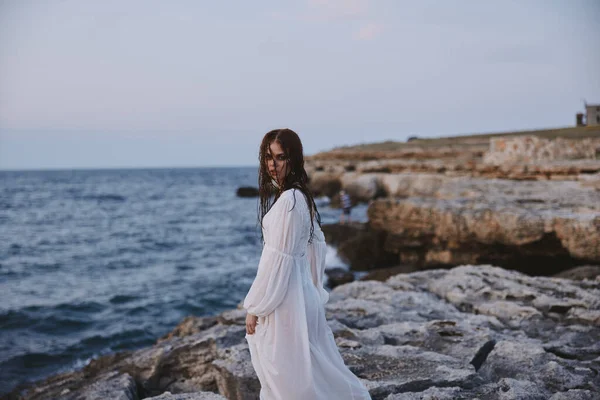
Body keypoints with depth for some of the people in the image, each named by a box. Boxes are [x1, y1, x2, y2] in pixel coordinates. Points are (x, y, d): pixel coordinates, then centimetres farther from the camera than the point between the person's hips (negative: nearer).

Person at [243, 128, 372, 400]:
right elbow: (317, 245, 15)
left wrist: (255, 308, -14)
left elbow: (278, 259, -20)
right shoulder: (301, 196, 9)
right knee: (310, 370, 18)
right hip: (299, 292, 9)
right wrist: (313, 287, 20)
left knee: (289, 374, 3)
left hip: (284, 299, -9)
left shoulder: (288, 200, -20)